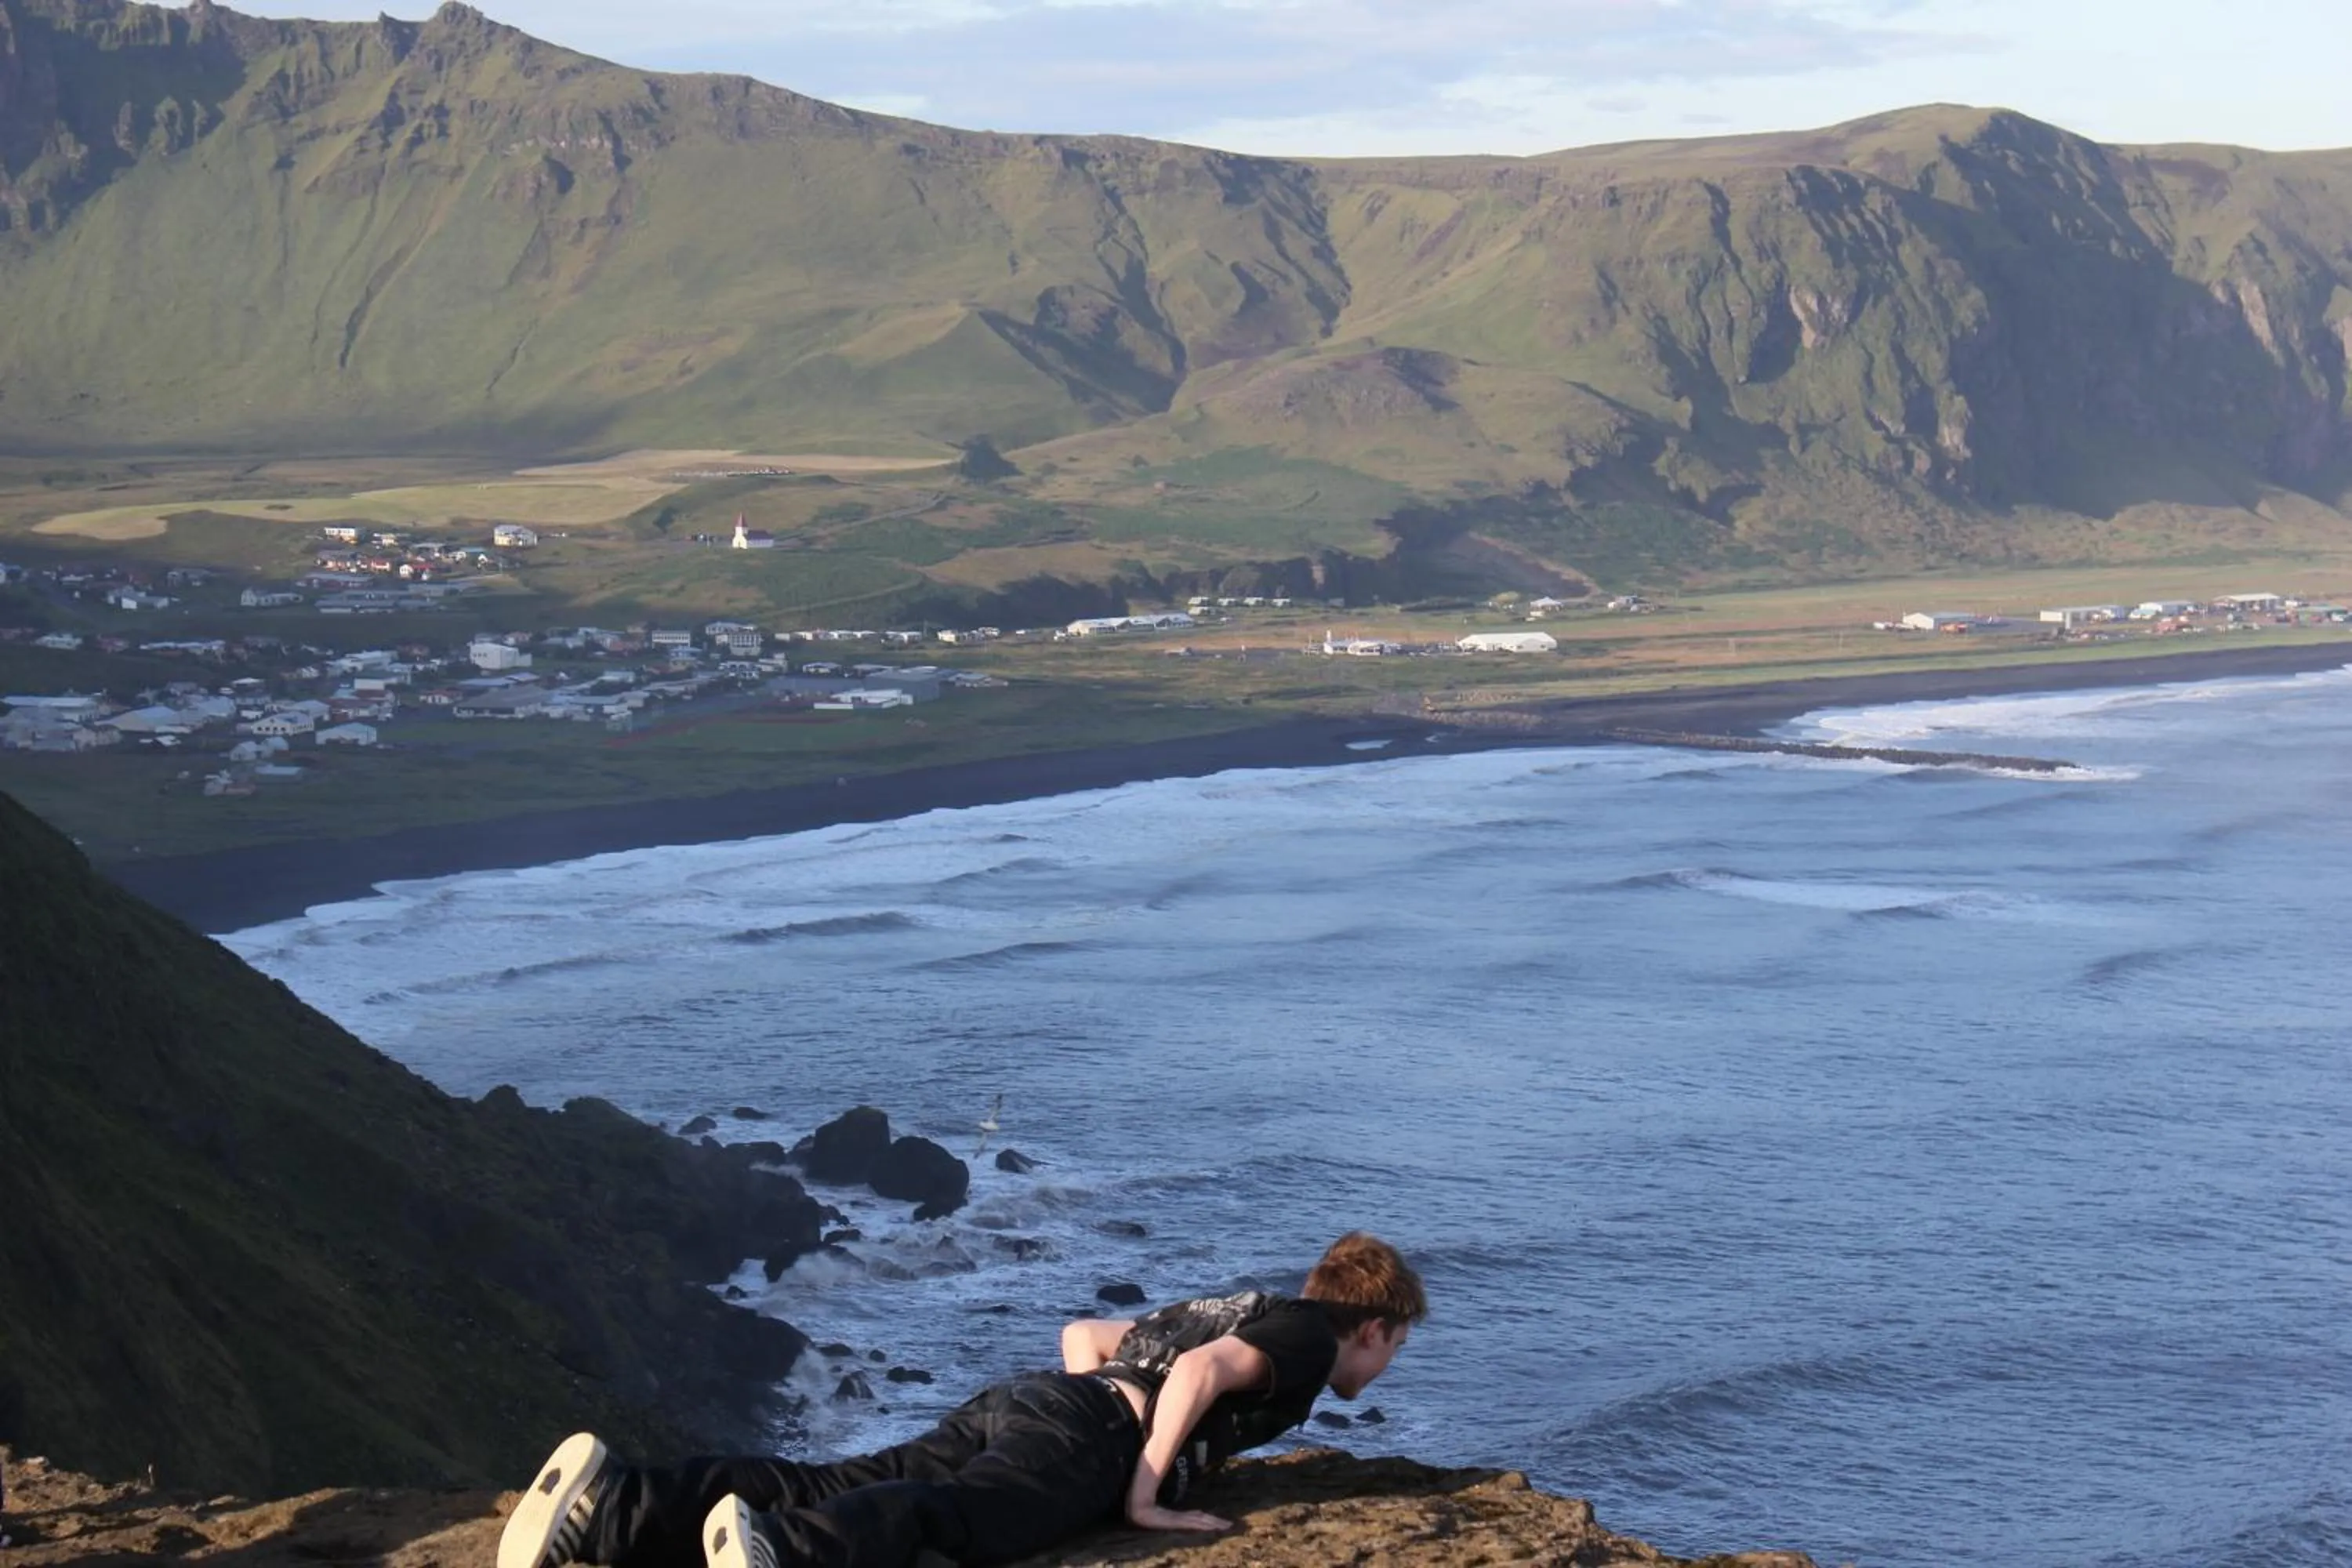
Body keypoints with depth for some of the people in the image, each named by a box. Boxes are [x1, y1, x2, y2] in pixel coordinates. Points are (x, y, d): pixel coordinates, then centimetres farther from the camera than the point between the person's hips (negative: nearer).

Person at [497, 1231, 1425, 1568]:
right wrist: (1145, 1489, -6)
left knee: (829, 1491, -11)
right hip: (1081, 1437, -8)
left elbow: (1084, 1333, 45)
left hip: (1013, 1405, 8)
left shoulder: (1233, 1311, 39)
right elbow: (1202, 1369, -10)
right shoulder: (1307, 1332, 11)